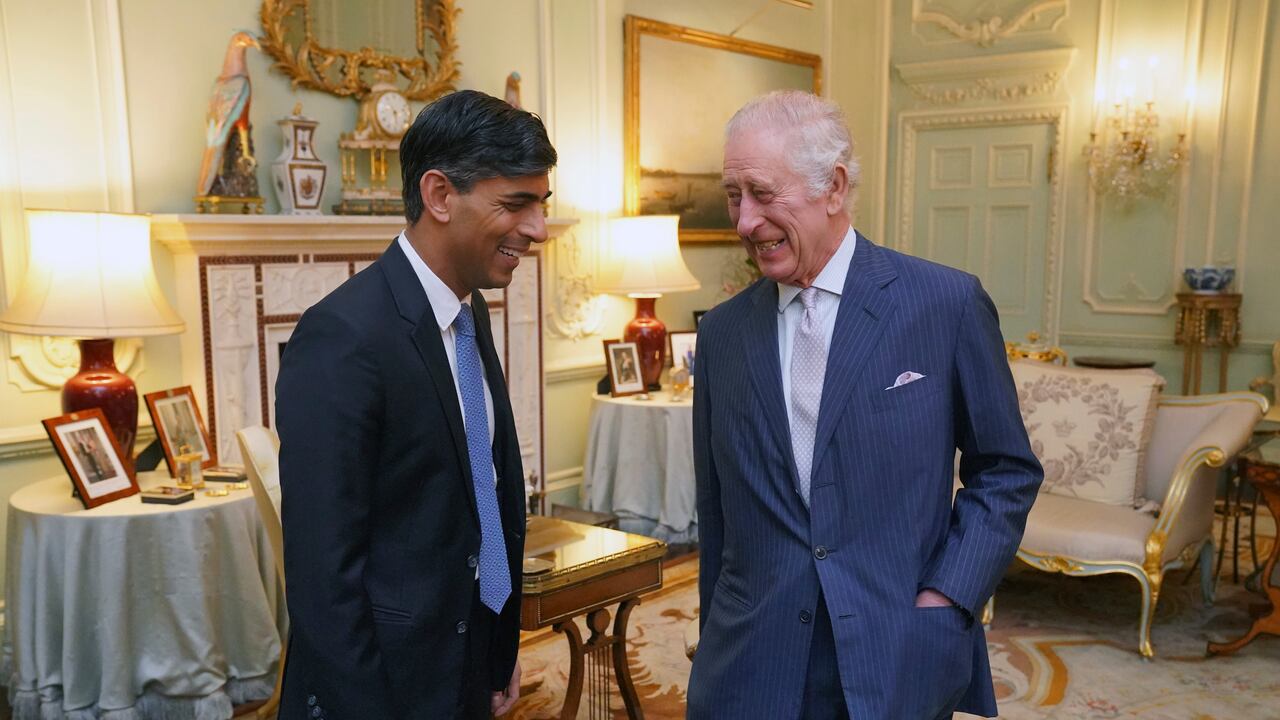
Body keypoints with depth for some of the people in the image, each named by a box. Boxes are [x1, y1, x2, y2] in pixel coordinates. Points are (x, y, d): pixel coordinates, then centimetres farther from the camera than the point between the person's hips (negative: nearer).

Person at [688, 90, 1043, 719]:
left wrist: (946, 598, -8)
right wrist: (718, 649, 9)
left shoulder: (948, 304, -7)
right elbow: (716, 514, 7)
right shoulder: (722, 332, 1)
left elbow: (1007, 473, 1)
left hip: (900, 666, -2)